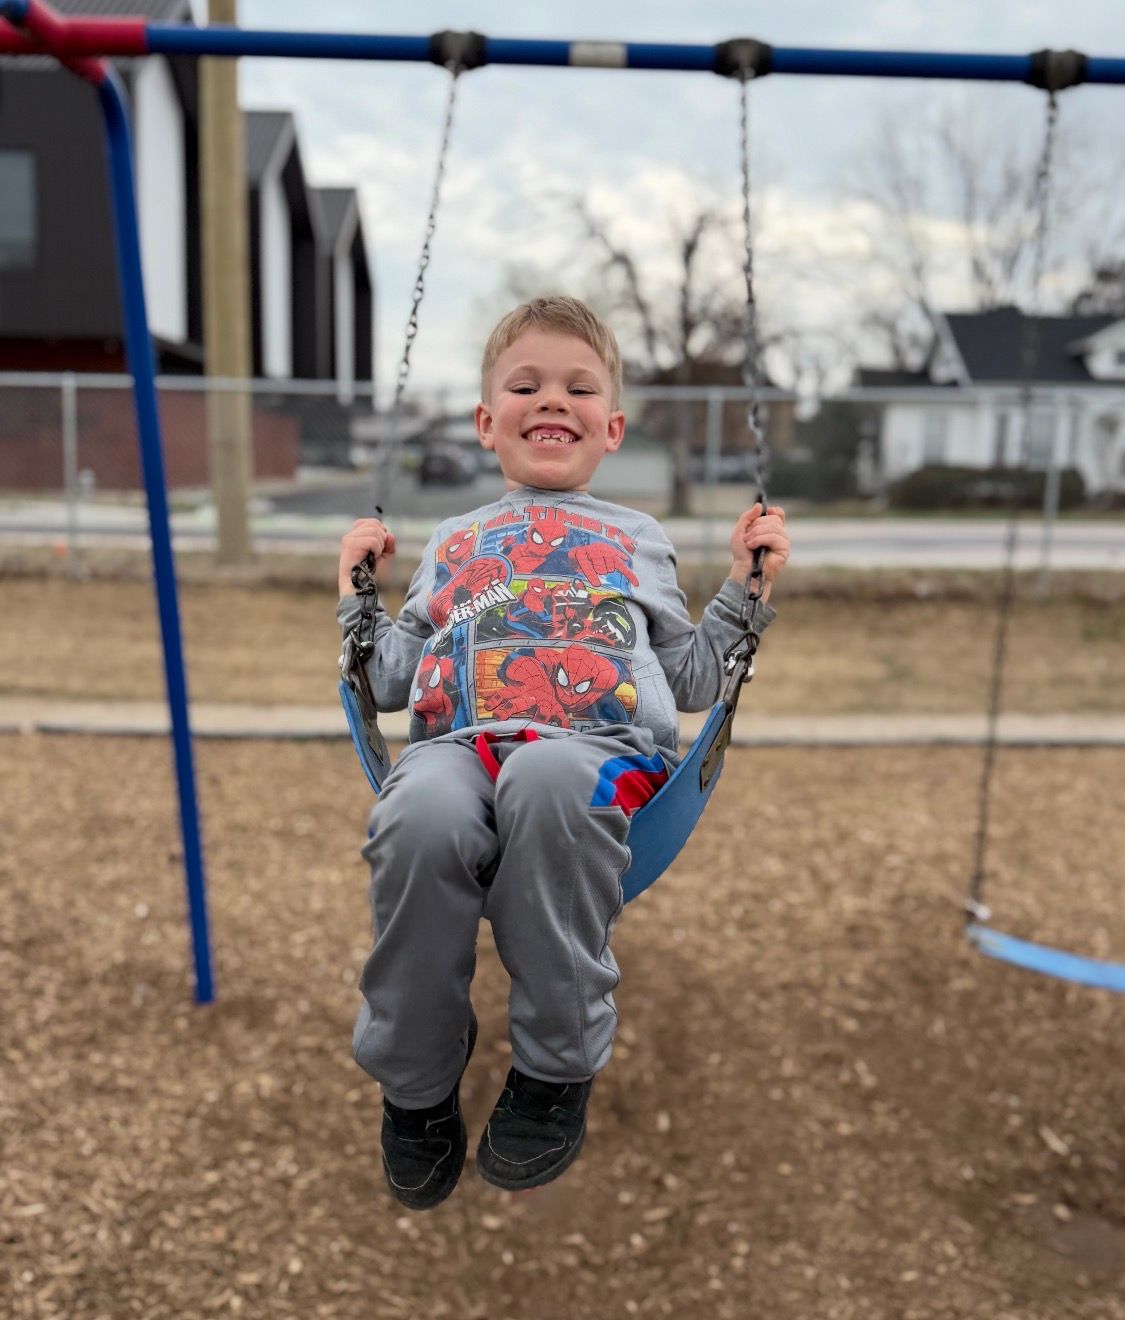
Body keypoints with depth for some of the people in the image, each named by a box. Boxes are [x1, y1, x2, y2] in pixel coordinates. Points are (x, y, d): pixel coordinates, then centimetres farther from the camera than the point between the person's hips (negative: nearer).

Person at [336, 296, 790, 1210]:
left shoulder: (640, 541, 32)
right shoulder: (453, 543, 34)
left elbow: (693, 678, 27)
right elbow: (392, 681, 29)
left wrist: (745, 588, 18)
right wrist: (357, 594, 23)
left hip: (602, 743, -1)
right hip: (459, 740, 2)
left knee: (544, 781, -41)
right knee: (423, 813, -37)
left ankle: (557, 1069, -22)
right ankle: (416, 1084, -14)